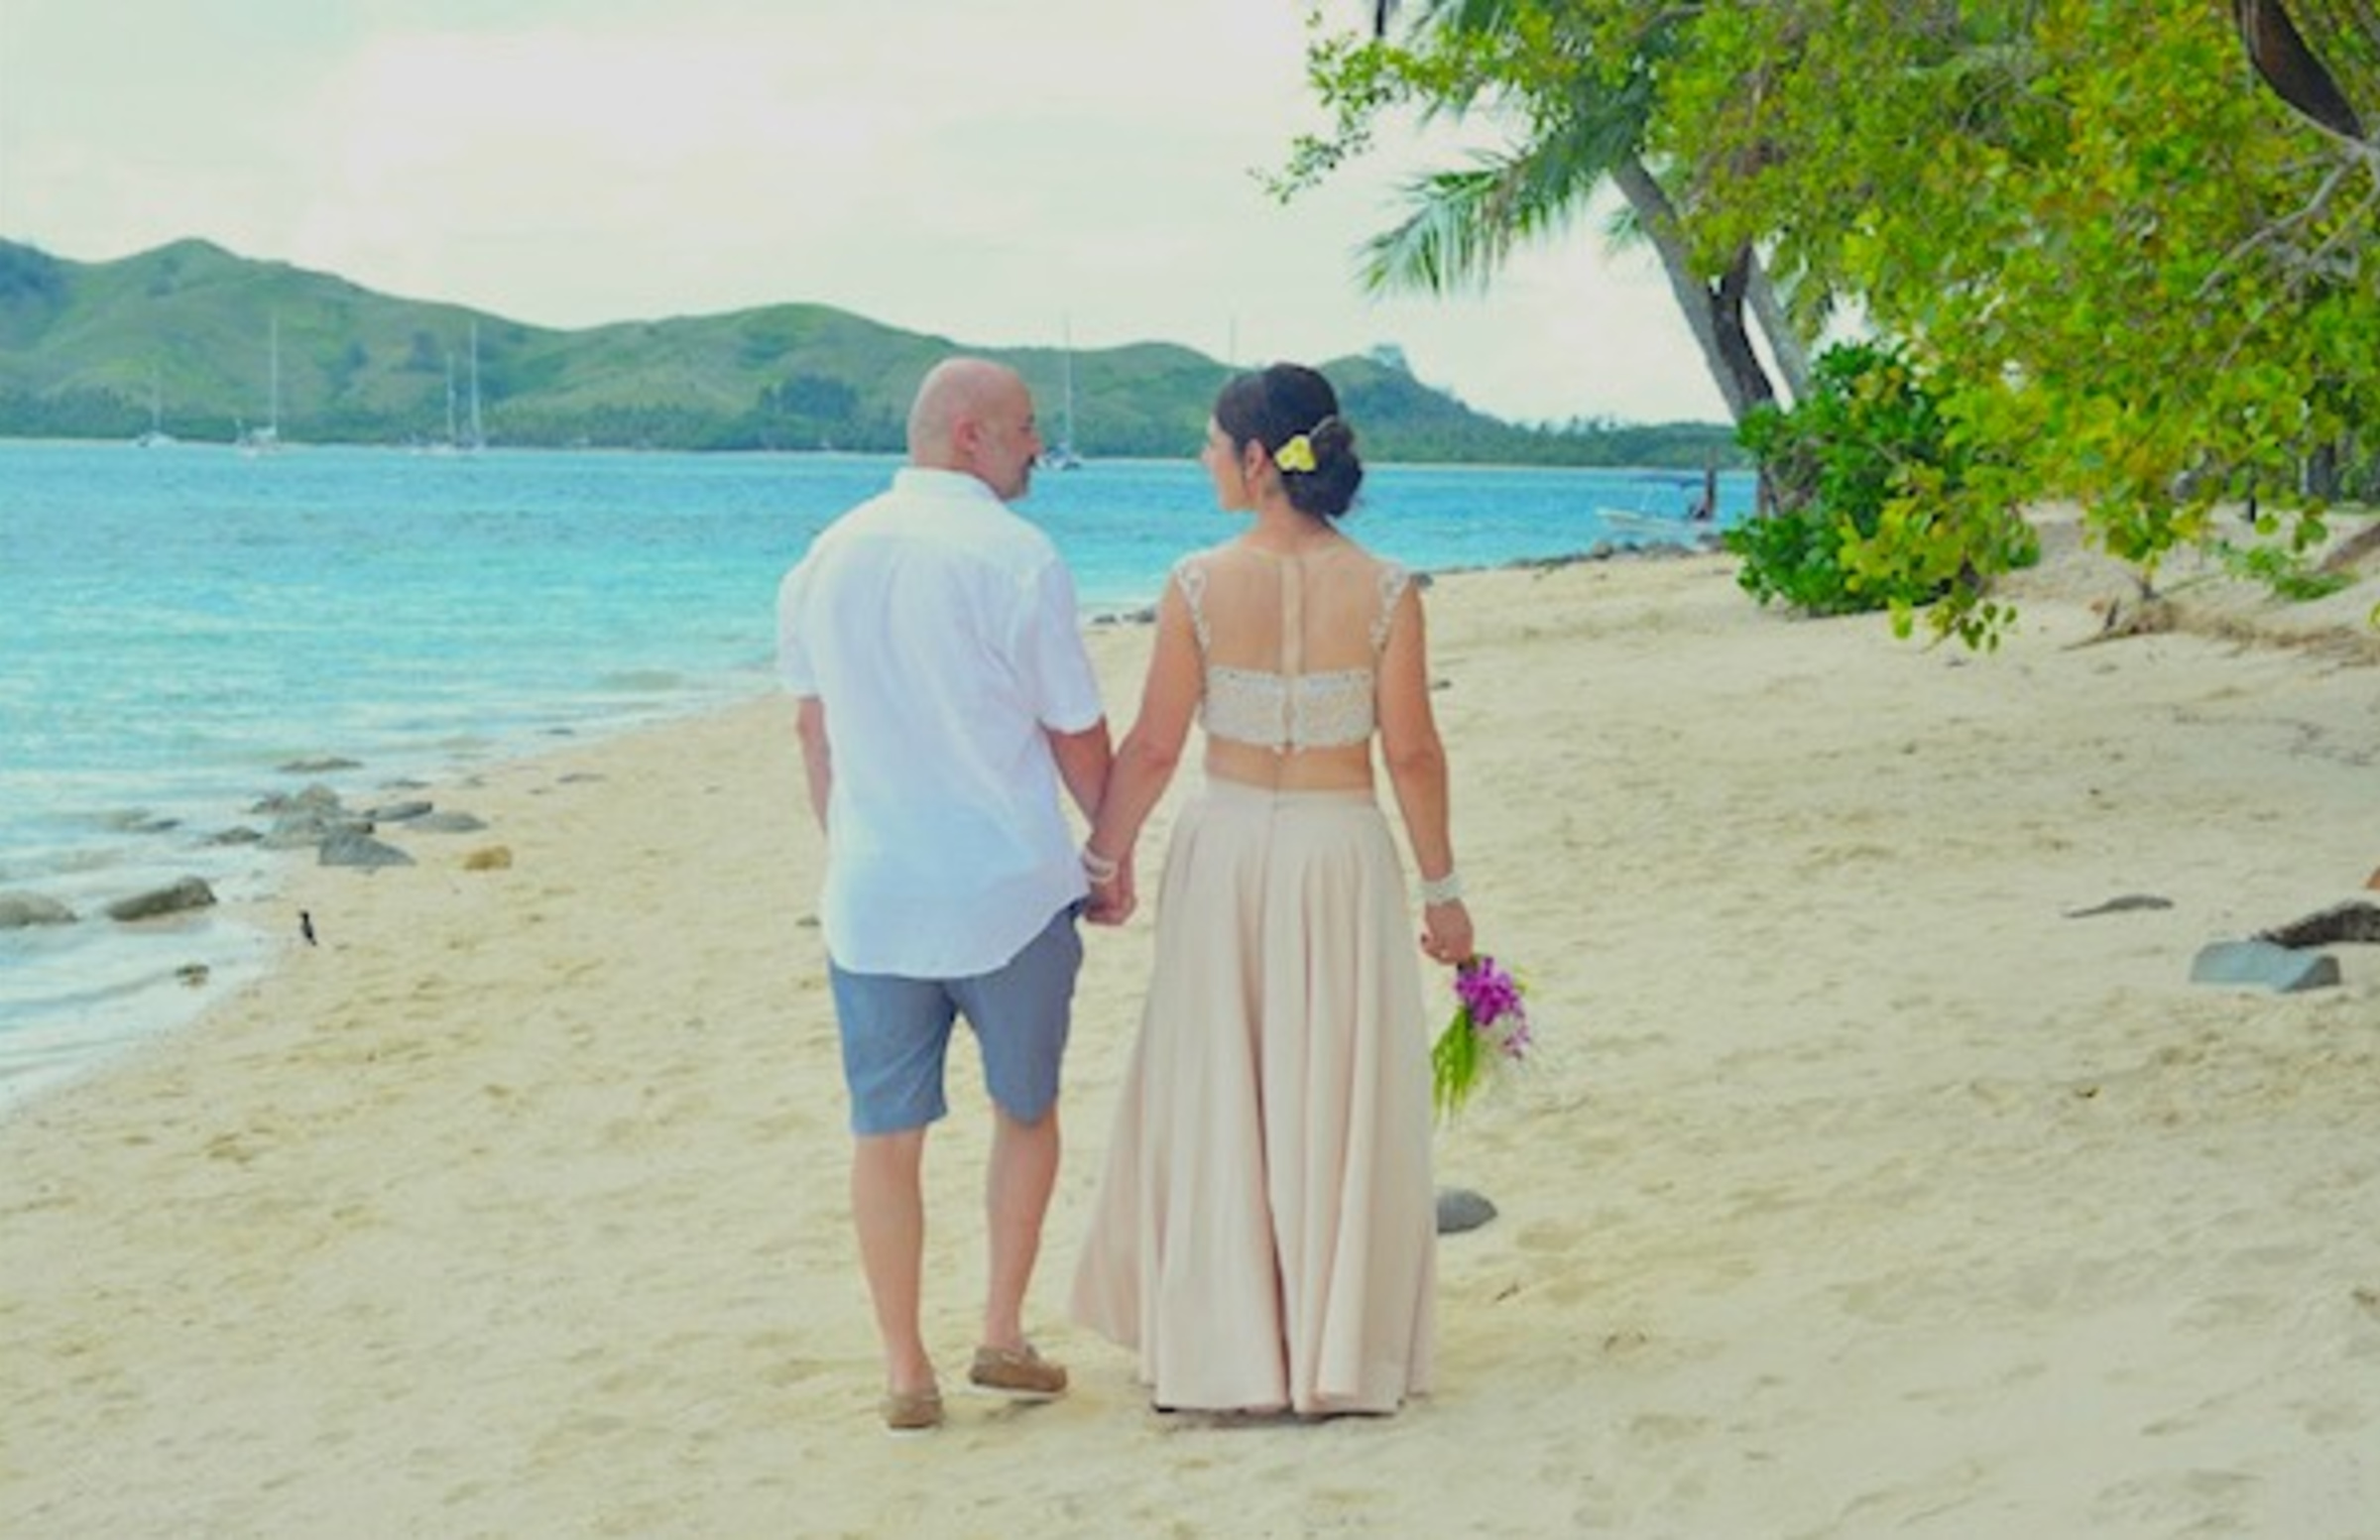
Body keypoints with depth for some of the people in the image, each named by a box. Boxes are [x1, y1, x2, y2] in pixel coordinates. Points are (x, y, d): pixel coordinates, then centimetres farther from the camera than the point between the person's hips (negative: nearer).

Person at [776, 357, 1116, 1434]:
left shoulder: (827, 557, 5)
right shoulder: (1017, 559, -11)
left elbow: (813, 729, 13)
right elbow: (1078, 738, -6)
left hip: (870, 895, 4)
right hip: (1012, 892, -3)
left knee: (887, 1134, 8)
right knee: (1025, 1111, 16)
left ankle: (905, 1374, 11)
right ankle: (1002, 1335, 16)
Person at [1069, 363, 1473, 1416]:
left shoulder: (1198, 586, -9)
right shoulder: (1384, 591, -7)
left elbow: (1153, 747, -5)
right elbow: (1412, 753, -5)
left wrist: (1104, 855, 9)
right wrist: (1441, 887, 6)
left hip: (1225, 847, 0)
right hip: (1343, 852, 0)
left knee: (1215, 1101, 11)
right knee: (1338, 1104, 9)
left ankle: (1220, 1353, 18)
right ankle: (1340, 1358, 14)